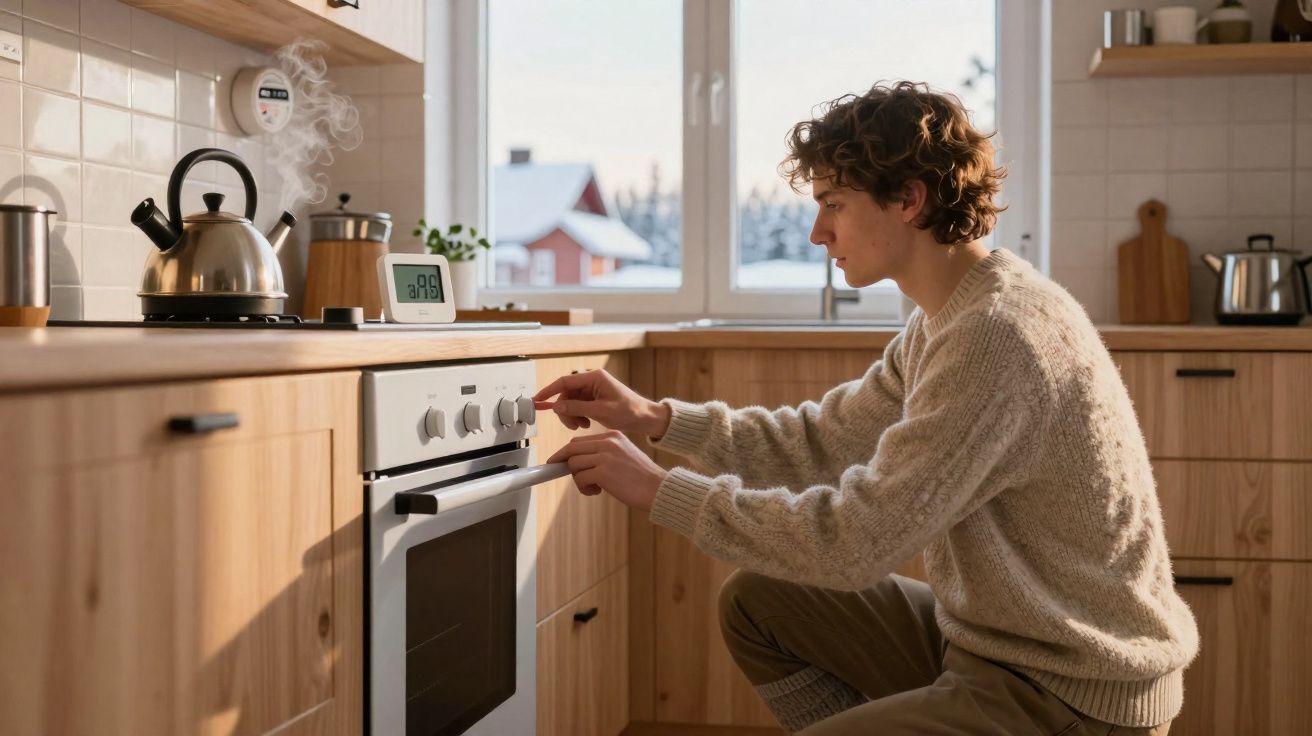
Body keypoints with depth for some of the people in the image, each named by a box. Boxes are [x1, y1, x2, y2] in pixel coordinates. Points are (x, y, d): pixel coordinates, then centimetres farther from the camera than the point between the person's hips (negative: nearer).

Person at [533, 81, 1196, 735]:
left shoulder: (997, 337, -26)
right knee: (755, 602, 13)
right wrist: (656, 418, 1)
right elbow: (822, 442, 11)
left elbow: (854, 541, -27)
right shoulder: (947, 318, 5)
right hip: (989, 638, 9)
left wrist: (660, 491, -19)